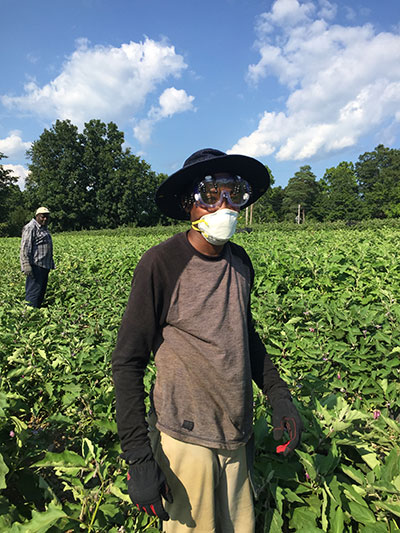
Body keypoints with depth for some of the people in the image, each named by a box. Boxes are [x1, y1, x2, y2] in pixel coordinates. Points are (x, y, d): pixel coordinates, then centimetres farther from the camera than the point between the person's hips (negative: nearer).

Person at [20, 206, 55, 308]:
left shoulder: (44, 228, 21)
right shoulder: (30, 228, -9)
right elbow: (25, 247, -16)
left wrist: (51, 264, 26)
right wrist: (26, 265, -23)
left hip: (44, 266, 10)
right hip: (36, 266, -10)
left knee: (41, 291, 12)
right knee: (33, 292, -9)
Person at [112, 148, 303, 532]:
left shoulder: (240, 261, 1)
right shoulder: (161, 264, -19)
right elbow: (128, 360, -15)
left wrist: (278, 394, 5)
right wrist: (138, 457, -17)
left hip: (237, 435, 6)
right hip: (184, 437, -5)